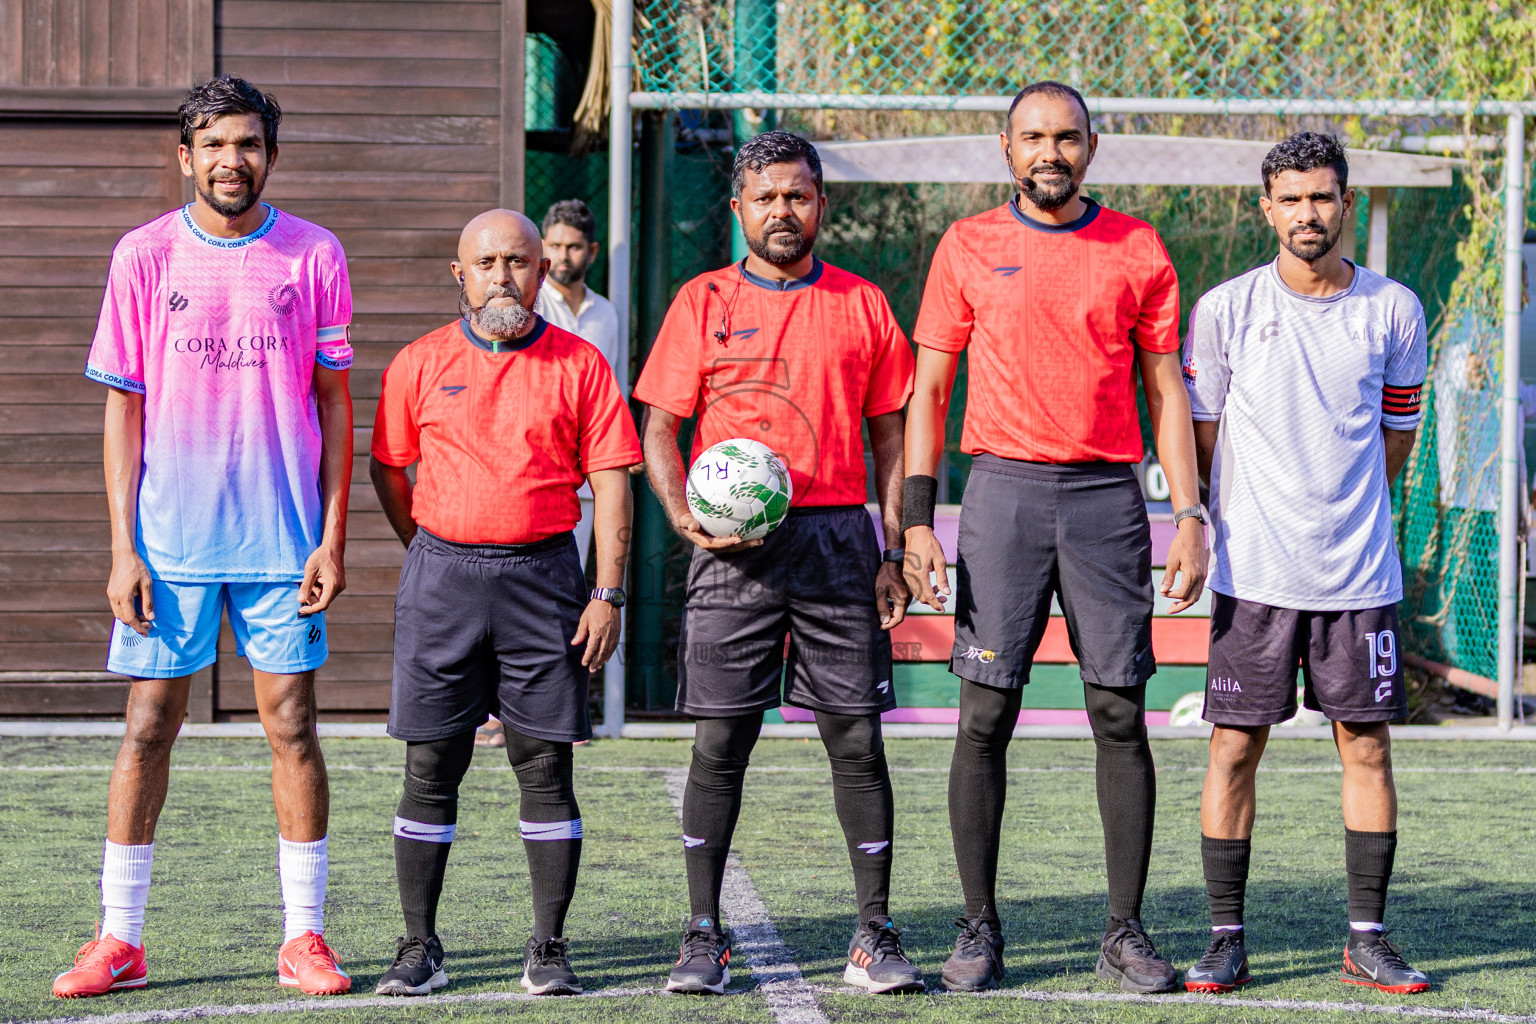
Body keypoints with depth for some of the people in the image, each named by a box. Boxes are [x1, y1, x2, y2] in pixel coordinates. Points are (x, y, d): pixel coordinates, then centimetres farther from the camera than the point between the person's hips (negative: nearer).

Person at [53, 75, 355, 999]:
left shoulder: (314, 256, 1)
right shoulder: (145, 256, 1)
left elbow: (333, 402, 5)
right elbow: (126, 407, 3)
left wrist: (332, 535, -1)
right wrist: (123, 548, -2)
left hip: (283, 539, 0)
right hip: (169, 538, 0)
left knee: (292, 727, 2)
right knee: (149, 726, 2)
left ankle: (305, 938, 9)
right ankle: (120, 940, 9)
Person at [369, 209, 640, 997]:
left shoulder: (579, 365, 3)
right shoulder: (420, 364, 6)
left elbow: (610, 480, 0)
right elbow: (387, 469, 14)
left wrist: (608, 593, -6)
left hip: (542, 578, -1)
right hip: (442, 576, 1)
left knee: (546, 765, 0)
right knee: (431, 767, 2)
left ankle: (548, 950, 6)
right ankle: (419, 948, 8)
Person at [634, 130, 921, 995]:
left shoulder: (862, 305, 10)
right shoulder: (703, 302, 7)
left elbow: (890, 433, 11)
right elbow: (660, 427, 6)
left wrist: (897, 551, 3)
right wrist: (685, 517, -11)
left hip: (838, 537, 1)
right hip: (735, 547, -1)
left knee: (857, 738, 0)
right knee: (720, 741, -2)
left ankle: (876, 935, 6)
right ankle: (705, 935, 5)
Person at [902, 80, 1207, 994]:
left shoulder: (1138, 249, 7)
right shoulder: (968, 248, 5)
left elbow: (1166, 391, 9)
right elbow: (929, 389, 6)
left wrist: (1190, 515, 0)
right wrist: (918, 517, -3)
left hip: (1108, 495, 1)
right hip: (1004, 489, -1)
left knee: (1121, 715, 0)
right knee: (985, 716, -3)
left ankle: (1127, 932, 6)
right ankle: (980, 928, 5)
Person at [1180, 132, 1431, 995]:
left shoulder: (1394, 311, 3)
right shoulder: (1226, 309, -1)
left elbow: (1397, 436, 14)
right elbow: (1203, 438, 8)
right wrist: (1256, 518, 11)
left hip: (1359, 570, 2)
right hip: (1254, 569, -1)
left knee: (1367, 745, 3)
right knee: (1236, 746, -1)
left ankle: (1368, 940, 11)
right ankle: (1227, 940, 6)